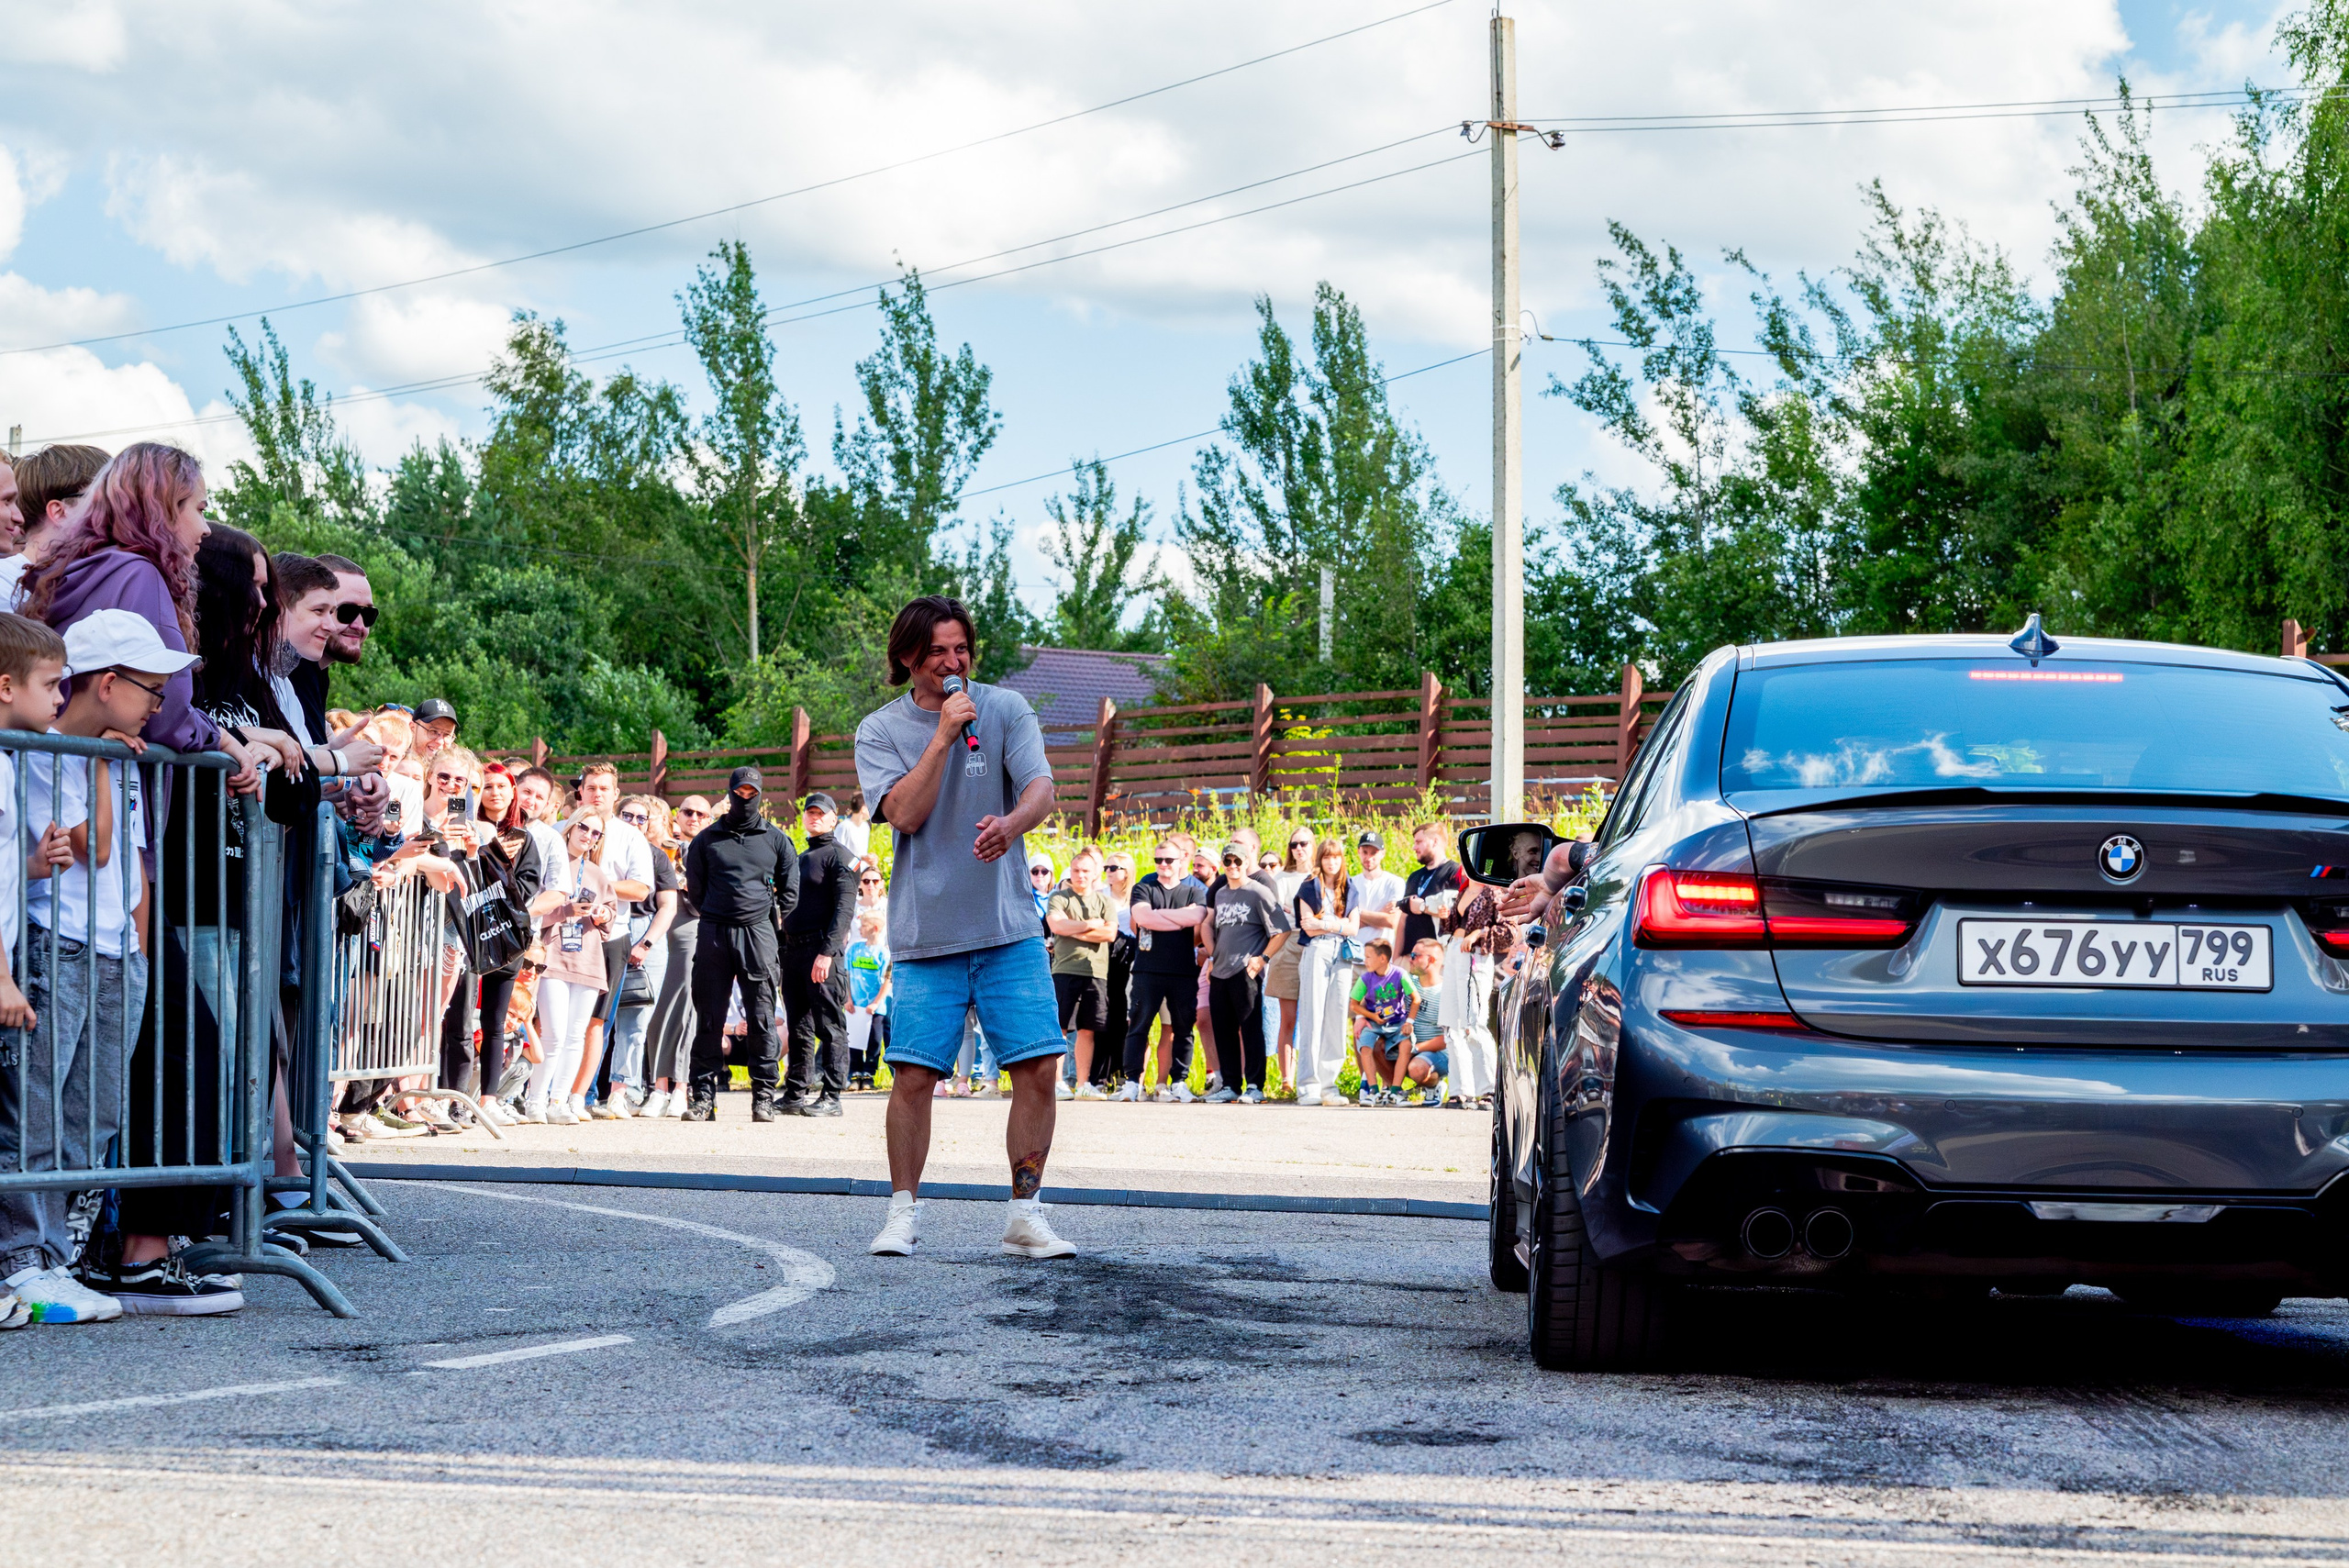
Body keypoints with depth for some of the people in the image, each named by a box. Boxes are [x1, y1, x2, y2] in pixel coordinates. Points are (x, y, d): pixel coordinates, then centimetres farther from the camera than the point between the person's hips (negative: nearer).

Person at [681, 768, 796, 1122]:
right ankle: (704, 1094, 3)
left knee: (761, 1018, -3)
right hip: (714, 933, 1)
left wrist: (765, 920, 8)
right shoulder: (707, 839, 11)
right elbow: (695, 889, 16)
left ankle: (764, 1096, 0)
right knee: (709, 1017, 0)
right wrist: (716, 918, 9)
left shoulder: (777, 840, 10)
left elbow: (790, 891, 14)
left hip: (758, 933, -1)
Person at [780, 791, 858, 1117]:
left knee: (830, 1026, -7)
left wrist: (827, 952, -21)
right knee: (799, 1028, 9)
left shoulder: (839, 855, -2)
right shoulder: (799, 858, 22)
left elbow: (845, 909, -12)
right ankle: (797, 1093, 13)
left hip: (823, 949, -8)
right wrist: (782, 950, 14)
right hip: (793, 949, 8)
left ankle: (832, 1096, -8)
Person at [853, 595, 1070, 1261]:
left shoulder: (1005, 709, 4)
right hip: (925, 935, -1)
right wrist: (944, 735, -15)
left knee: (1039, 1069, -4)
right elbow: (905, 813, -10)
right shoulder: (880, 730, 3)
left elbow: (1041, 788, -9)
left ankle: (1025, 1216, 7)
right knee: (913, 1075, -5)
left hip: (1009, 929, 1)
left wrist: (1012, 823, -31)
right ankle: (903, 1213, 11)